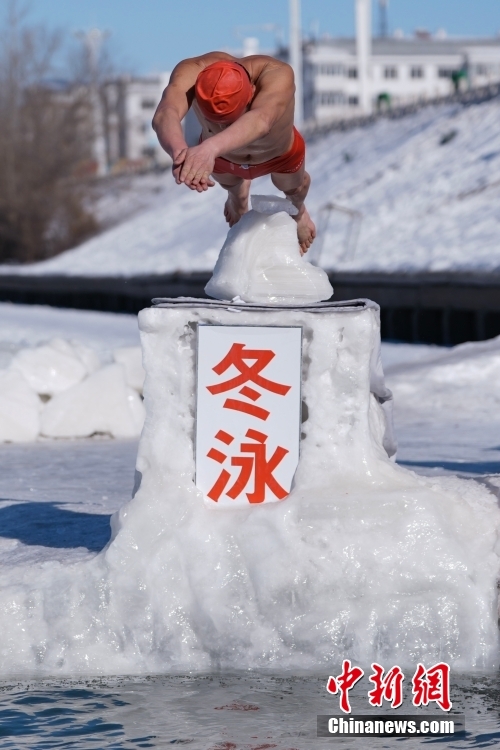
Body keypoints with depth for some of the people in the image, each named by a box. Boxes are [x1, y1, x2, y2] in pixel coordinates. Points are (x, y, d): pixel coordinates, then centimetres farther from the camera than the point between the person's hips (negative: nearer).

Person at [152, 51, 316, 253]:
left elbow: (260, 121, -70)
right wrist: (180, 152, -88)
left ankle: (298, 211, 66)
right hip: (220, 154, 1)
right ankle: (237, 199, 69)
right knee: (231, 184, 33)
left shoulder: (277, 76, -49)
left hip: (279, 154, -1)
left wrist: (210, 148, -89)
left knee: (292, 186, 31)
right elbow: (165, 116, -65)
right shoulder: (191, 72, -44)